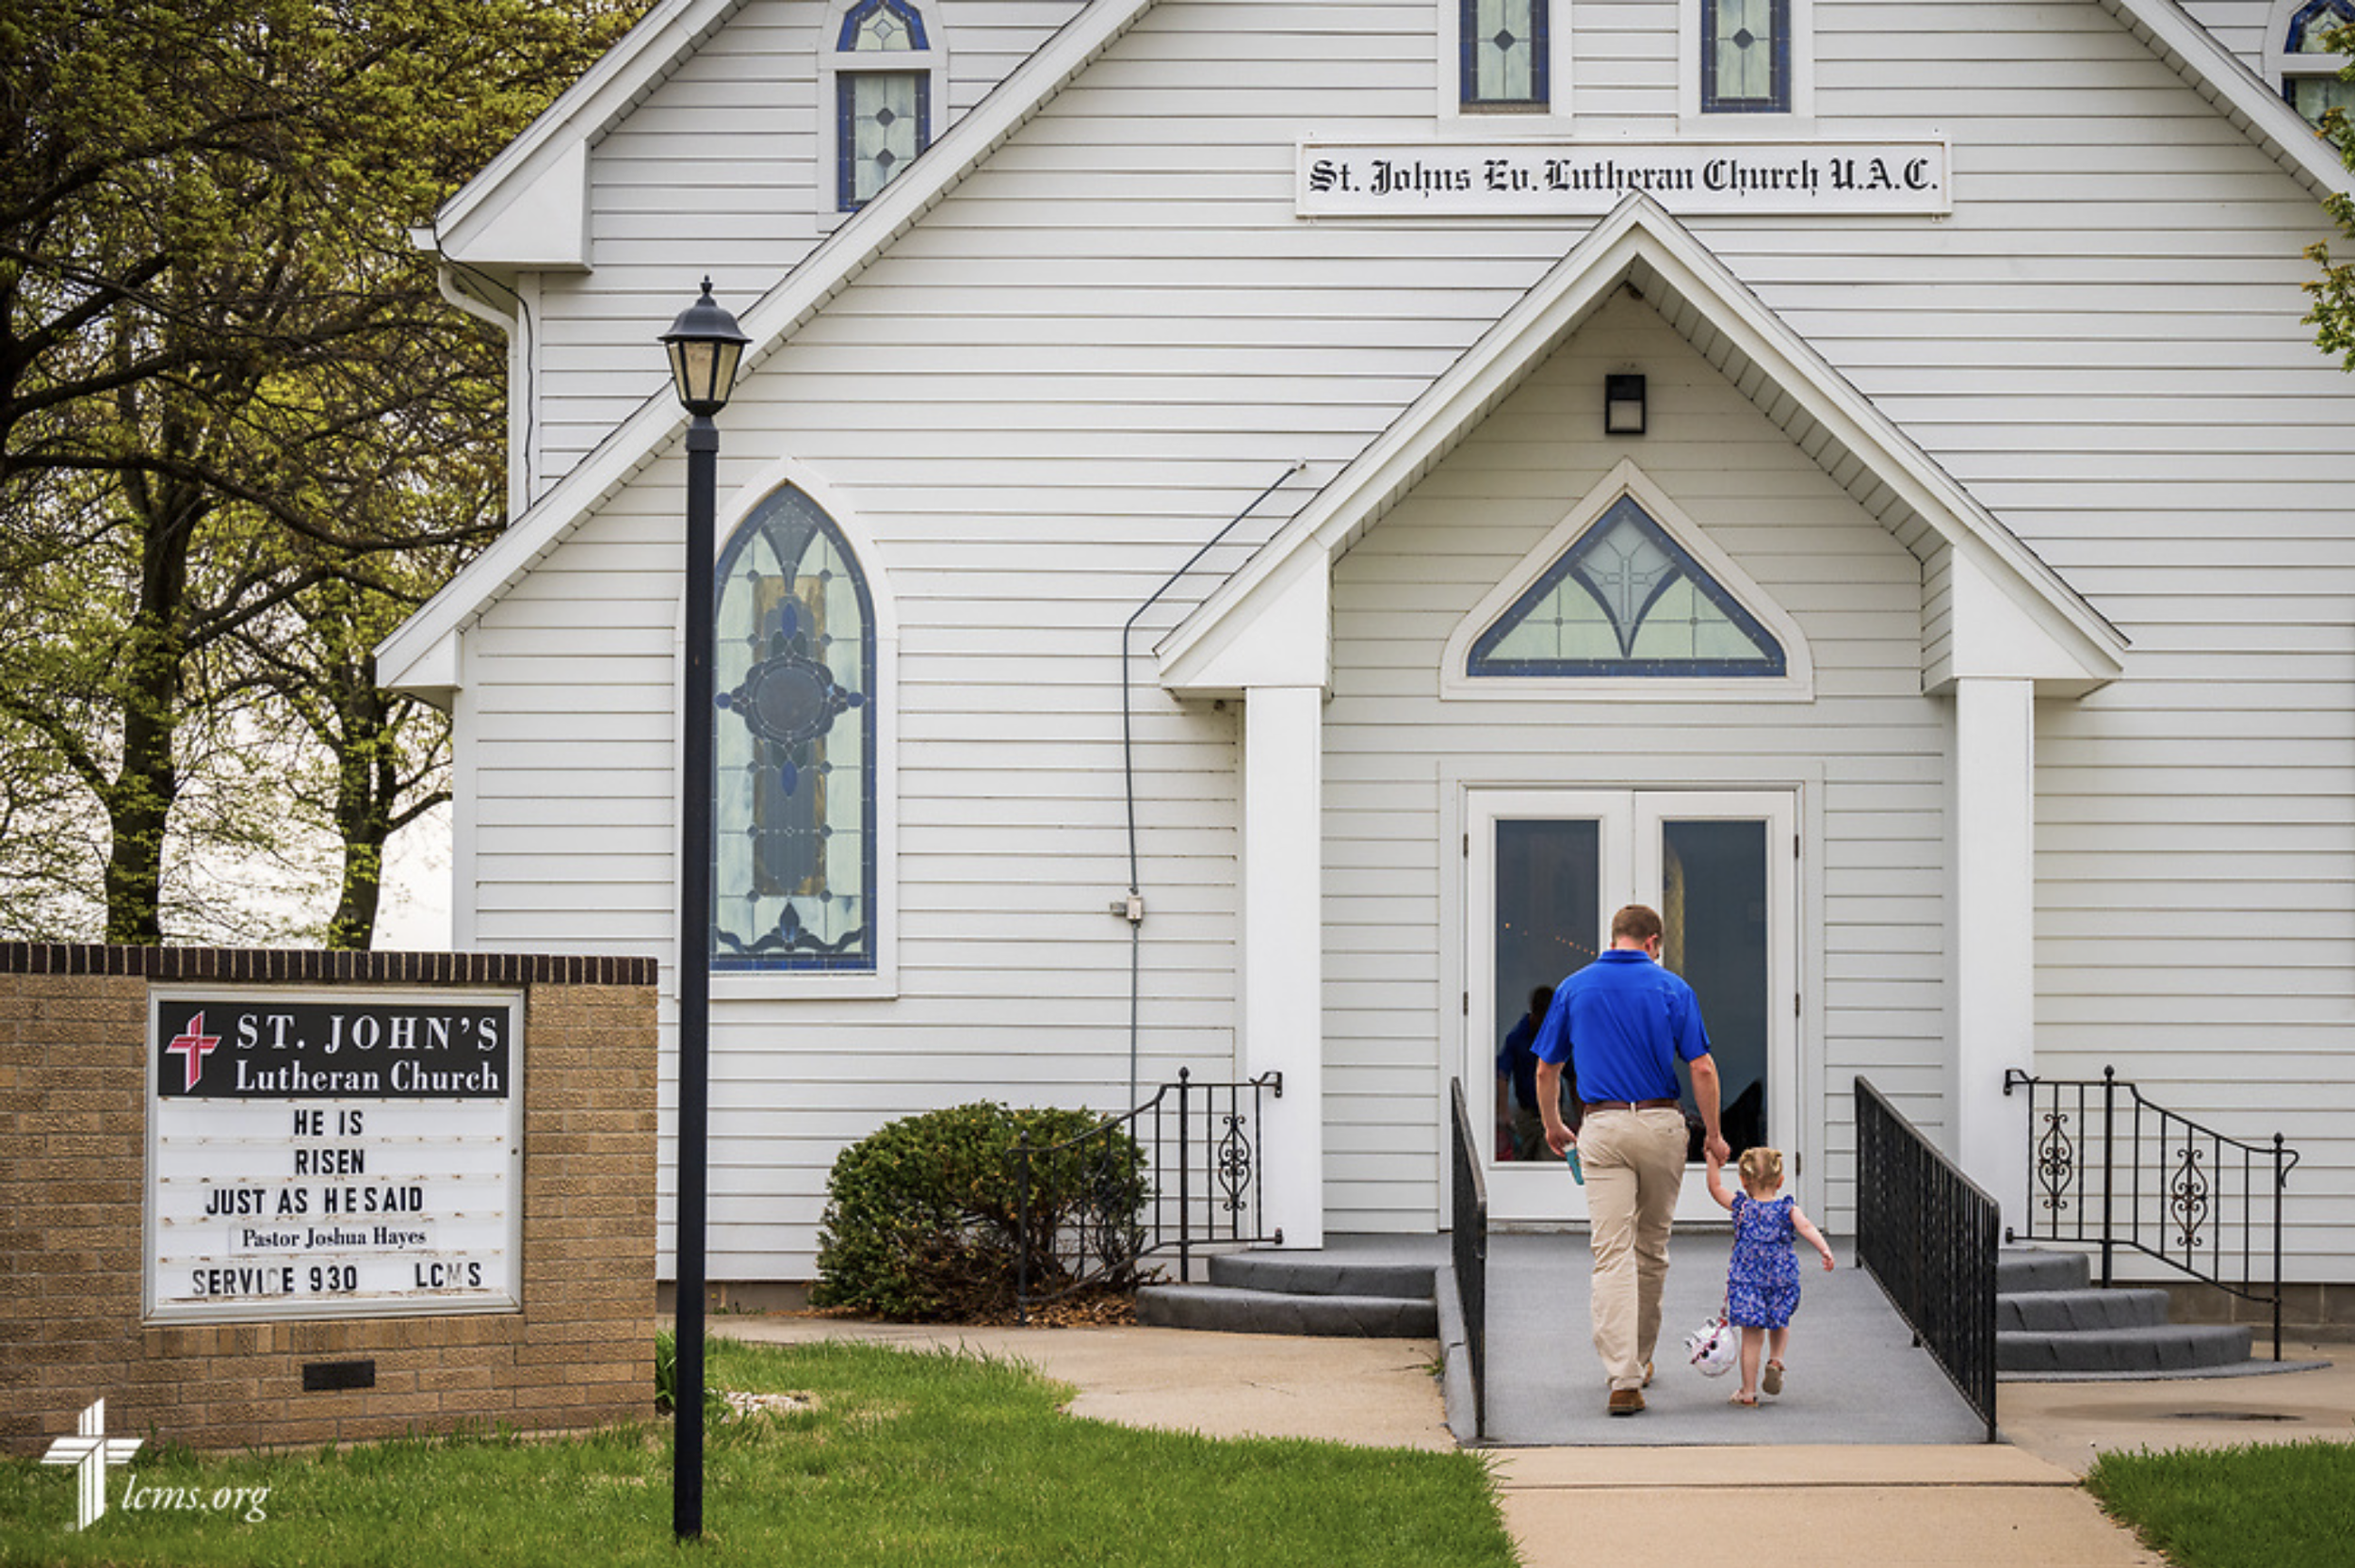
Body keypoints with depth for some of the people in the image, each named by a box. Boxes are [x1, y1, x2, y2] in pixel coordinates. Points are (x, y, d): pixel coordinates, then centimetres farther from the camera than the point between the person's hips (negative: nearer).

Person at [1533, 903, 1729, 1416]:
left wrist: (1553, 1127, 25)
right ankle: (1640, 1358, 32)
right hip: (1662, 1124, 0)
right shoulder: (1672, 989, 0)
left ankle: (1623, 1378, -17)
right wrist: (1712, 1134, 6)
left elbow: (1546, 1070, 11)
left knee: (1612, 1254, -6)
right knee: (1652, 1249, 17)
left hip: (1603, 1128, 0)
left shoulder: (1574, 988, 5)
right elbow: (1701, 1069, -5)